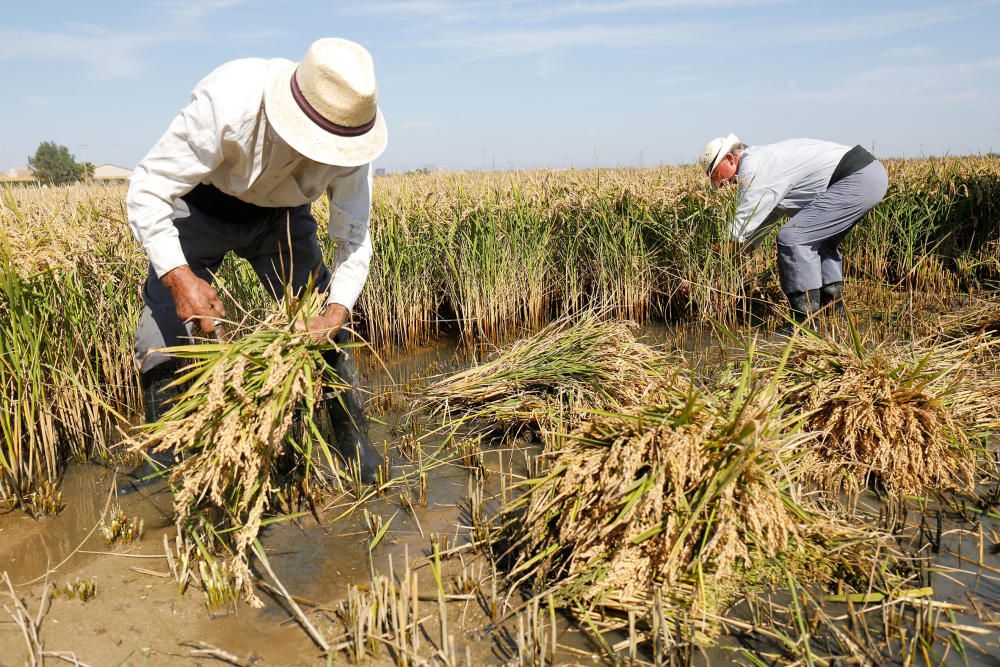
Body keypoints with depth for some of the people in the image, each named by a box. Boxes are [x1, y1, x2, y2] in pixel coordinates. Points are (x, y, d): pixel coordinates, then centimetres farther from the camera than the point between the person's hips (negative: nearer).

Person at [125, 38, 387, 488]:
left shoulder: (349, 134, -27)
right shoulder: (228, 103, -39)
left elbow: (354, 238, -19)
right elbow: (147, 190, -32)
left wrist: (336, 311, -36)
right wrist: (178, 276, -45)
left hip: (281, 215, 2)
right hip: (201, 209, -2)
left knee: (325, 332, -7)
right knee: (163, 332, -9)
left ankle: (355, 445, 11)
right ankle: (161, 458, 13)